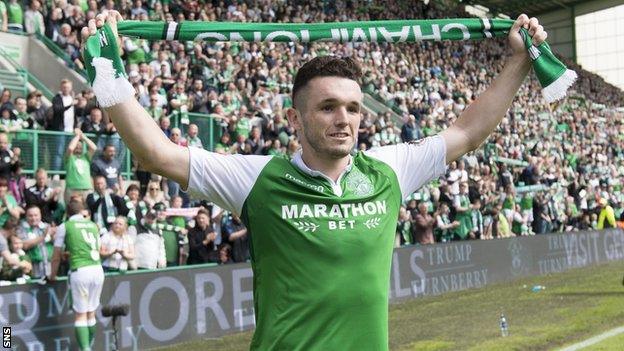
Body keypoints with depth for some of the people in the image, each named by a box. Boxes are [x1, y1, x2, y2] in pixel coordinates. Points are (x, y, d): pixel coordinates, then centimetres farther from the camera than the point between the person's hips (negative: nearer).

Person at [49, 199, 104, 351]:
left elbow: (56, 256, 12)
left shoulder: (64, 227, 7)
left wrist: (53, 275, 28)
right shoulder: (93, 225, 19)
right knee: (91, 313, 15)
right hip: (98, 270, 4)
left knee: (80, 314, 2)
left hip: (80, 271, -4)